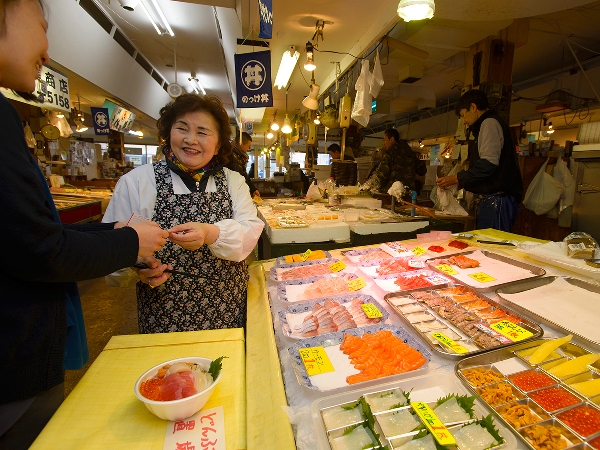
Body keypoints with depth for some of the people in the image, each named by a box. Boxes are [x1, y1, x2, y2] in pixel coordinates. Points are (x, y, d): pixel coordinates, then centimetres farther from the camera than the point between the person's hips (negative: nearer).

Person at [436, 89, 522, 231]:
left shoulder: (490, 123, -6)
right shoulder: (487, 124, 25)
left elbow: (489, 164, -18)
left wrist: (456, 179, -13)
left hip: (496, 199, -10)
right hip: (493, 199, 10)